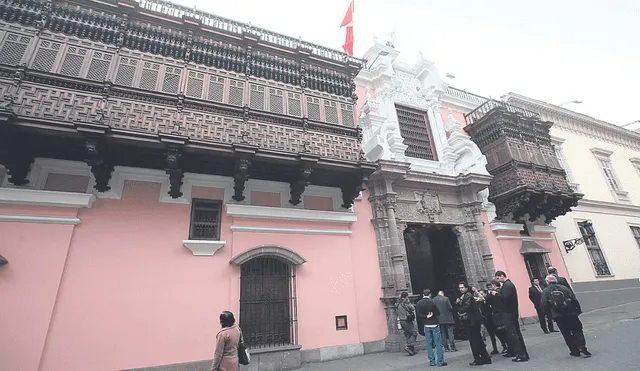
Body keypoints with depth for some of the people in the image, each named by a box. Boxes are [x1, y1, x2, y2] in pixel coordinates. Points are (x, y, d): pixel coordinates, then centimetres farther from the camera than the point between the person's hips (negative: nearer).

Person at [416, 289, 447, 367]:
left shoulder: (418, 303, -2)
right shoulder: (432, 302, -14)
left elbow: (418, 314, -7)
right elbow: (438, 313, -10)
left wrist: (426, 316, -7)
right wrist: (433, 314, 7)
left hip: (426, 325, 4)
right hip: (434, 324, -3)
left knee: (429, 343, 11)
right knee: (438, 343, 5)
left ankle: (432, 361, 15)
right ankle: (440, 361, 5)